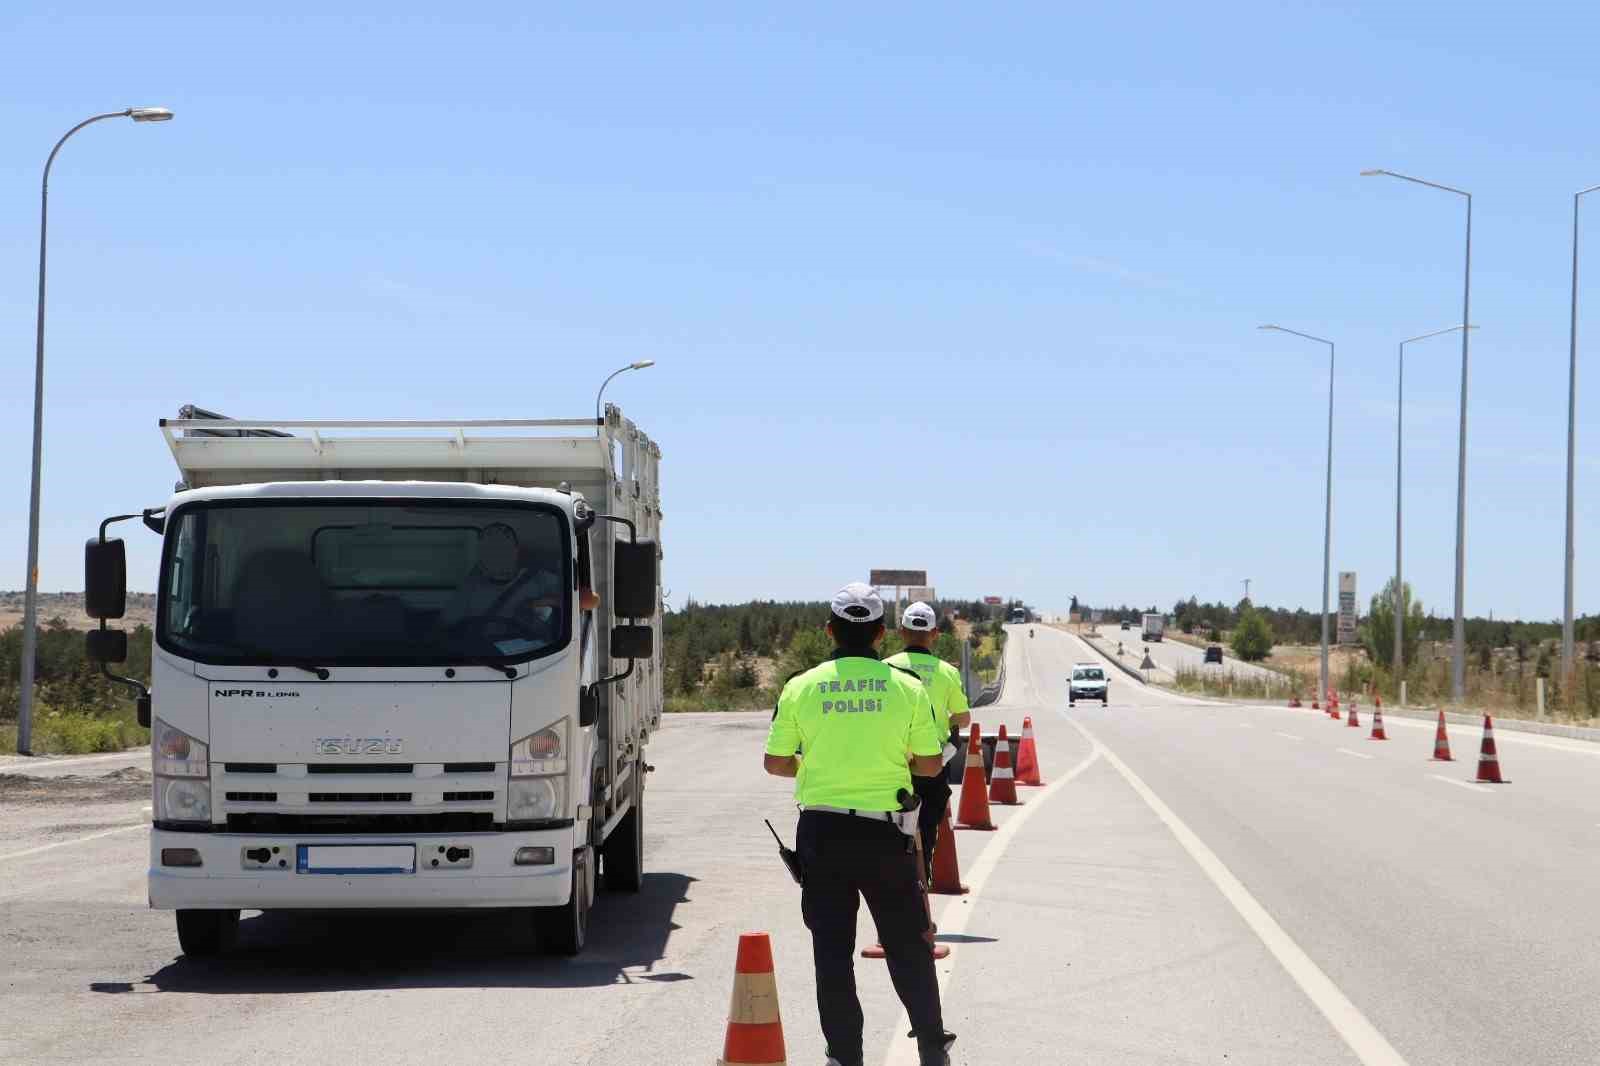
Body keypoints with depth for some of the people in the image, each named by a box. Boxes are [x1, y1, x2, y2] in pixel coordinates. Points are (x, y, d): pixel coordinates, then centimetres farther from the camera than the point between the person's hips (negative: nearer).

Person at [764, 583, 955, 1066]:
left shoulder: (801, 687, -2)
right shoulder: (907, 687, -3)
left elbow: (775, 763, 2)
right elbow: (930, 764, 0)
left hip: (821, 831, 0)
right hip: (885, 831, 0)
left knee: (832, 948, 7)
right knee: (907, 944, 11)